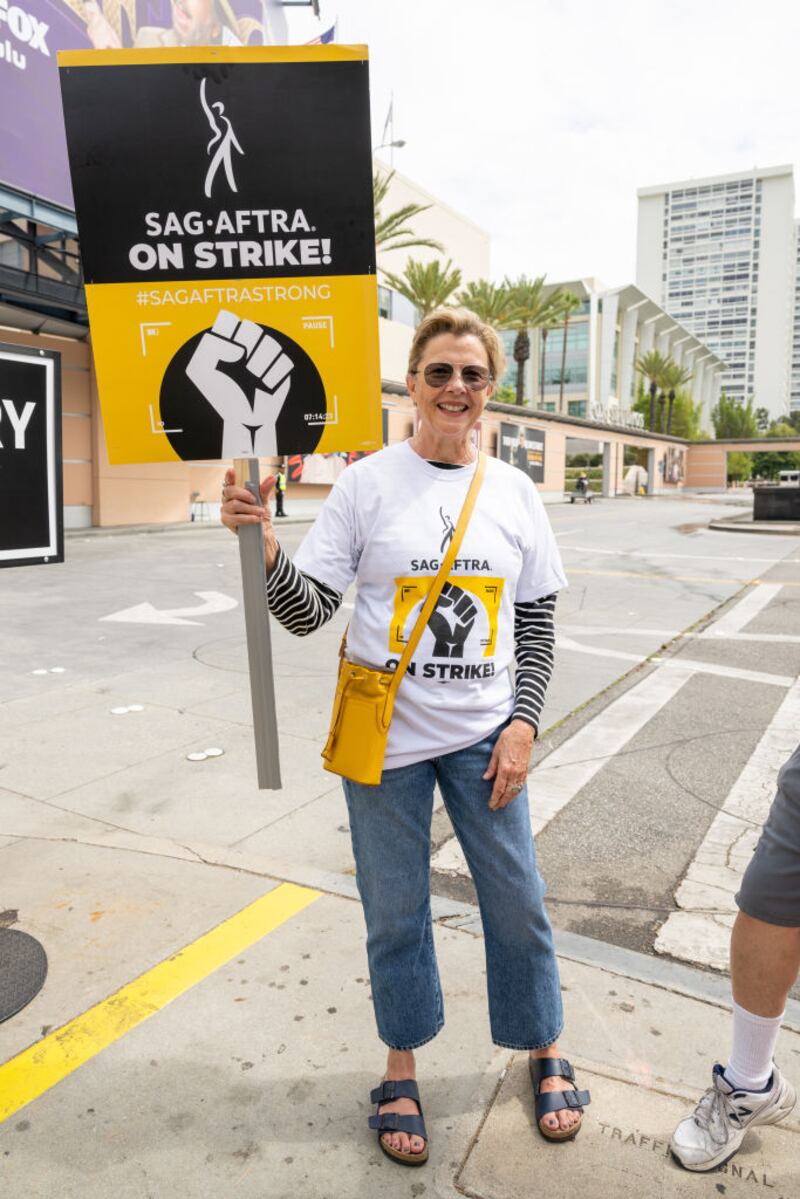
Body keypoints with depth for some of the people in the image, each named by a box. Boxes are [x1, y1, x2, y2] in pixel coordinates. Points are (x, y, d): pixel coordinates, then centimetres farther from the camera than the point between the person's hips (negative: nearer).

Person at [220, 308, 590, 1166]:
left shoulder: (512, 490, 2)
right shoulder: (368, 483, -6)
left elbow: (537, 620, 6)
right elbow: (308, 612, -8)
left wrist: (522, 722, -2)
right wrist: (264, 549, -26)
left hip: (483, 734, 2)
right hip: (386, 736, -2)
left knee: (518, 900, 12)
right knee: (395, 910, 12)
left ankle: (546, 1055, 39)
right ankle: (402, 1069, 37)